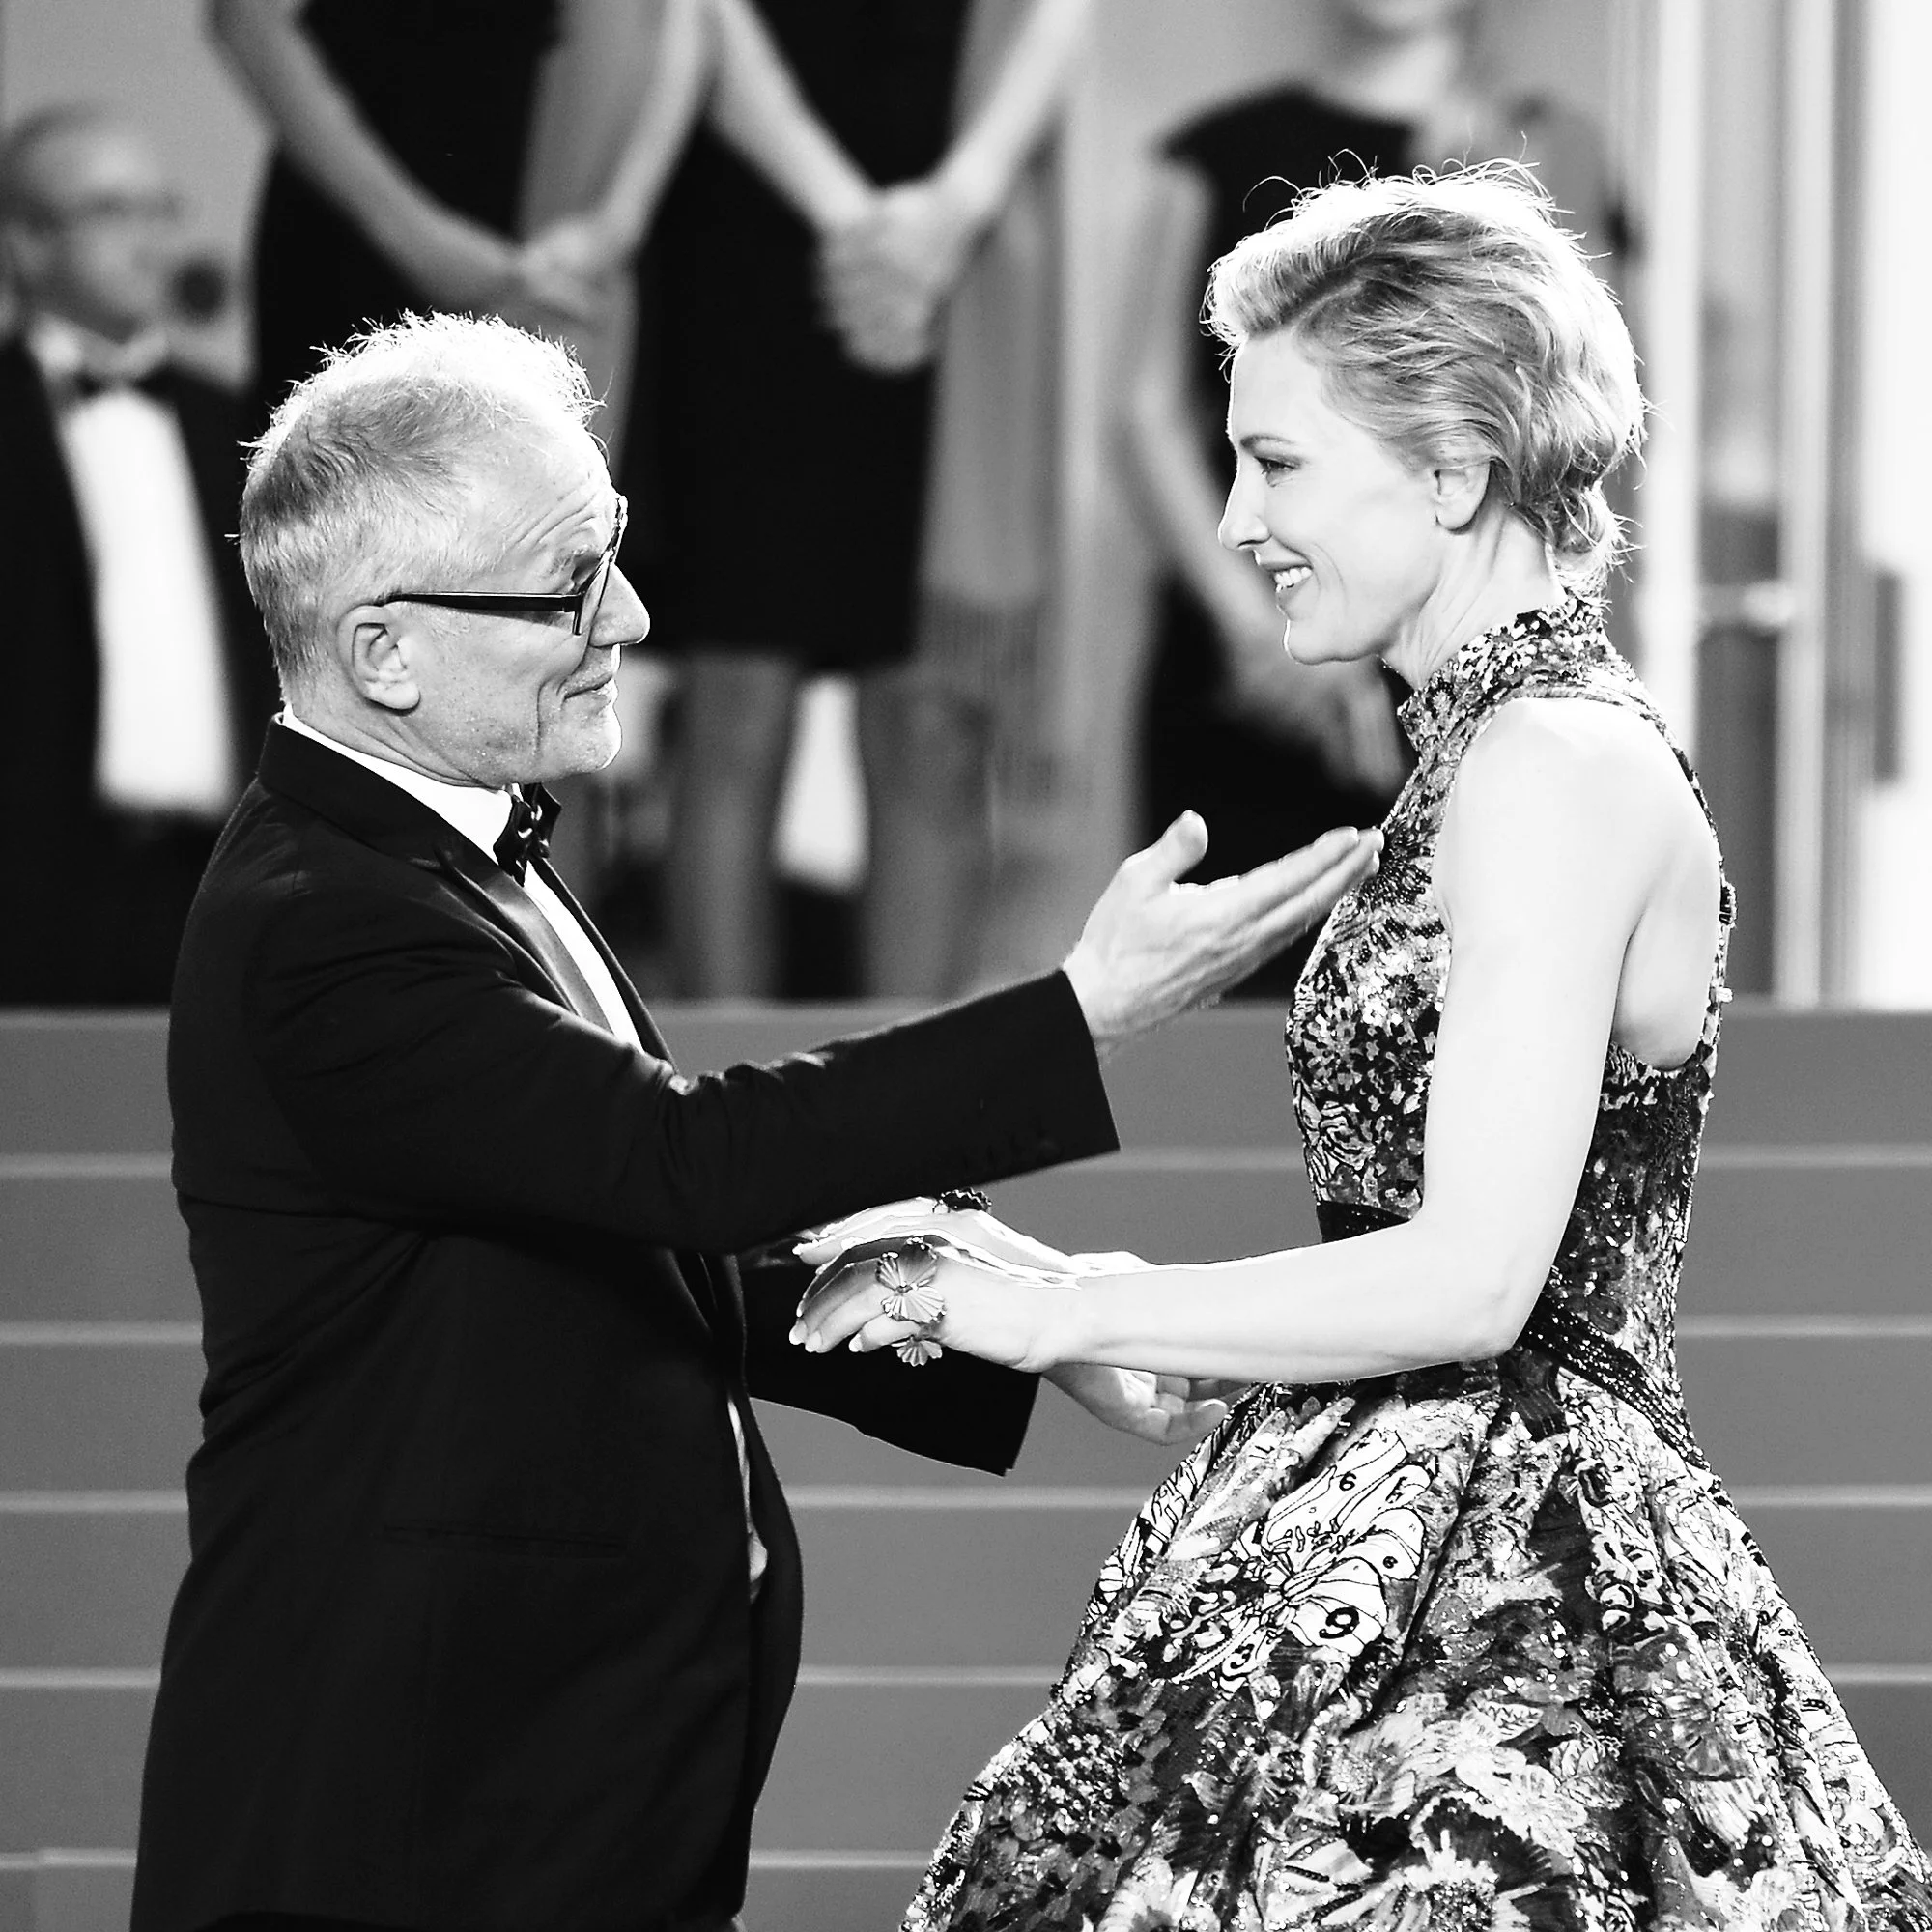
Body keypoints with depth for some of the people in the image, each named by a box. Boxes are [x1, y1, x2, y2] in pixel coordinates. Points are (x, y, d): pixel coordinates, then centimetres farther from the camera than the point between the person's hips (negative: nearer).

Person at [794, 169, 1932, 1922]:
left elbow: (1467, 1278, -20)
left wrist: (1065, 1315, -12)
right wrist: (1047, 1287, 16)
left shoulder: (1554, 769, -14)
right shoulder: (1510, 747, 16)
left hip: (1479, 1588, -9)